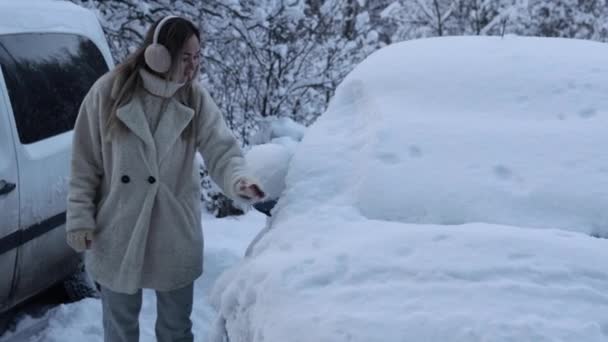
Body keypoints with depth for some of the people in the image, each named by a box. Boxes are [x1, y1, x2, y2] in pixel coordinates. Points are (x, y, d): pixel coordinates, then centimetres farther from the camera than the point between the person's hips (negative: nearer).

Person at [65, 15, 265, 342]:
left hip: (176, 235, 1)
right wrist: (80, 218, -7)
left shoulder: (196, 98, -8)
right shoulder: (108, 92, -12)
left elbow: (222, 150, -17)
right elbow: (85, 163, -6)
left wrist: (239, 180, -37)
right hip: (117, 233, -1)